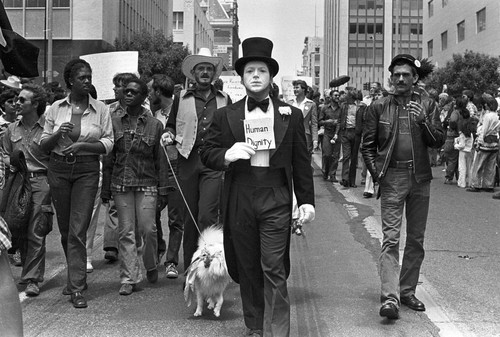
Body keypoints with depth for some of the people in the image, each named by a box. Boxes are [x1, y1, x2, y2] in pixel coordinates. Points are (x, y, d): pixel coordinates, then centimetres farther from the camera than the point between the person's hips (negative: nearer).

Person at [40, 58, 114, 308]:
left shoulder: (100, 109, 1)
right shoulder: (56, 108, 5)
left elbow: (108, 144, -1)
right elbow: (43, 144, 8)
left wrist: (82, 145, -15)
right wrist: (58, 134, -13)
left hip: (87, 170, -2)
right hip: (59, 169, 2)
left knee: (78, 230, -9)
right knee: (65, 229, 11)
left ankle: (76, 288, -5)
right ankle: (77, 276, 31)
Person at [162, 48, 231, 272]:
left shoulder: (224, 100, 15)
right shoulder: (181, 98, 12)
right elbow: (171, 126, 20)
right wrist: (169, 136, -1)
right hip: (188, 160, 1)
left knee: (207, 215, -13)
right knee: (190, 217, 5)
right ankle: (190, 268, 14)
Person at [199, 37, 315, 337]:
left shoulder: (291, 115, 7)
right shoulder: (226, 115, 9)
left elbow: (302, 163, 7)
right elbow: (206, 154, 7)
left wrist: (306, 200, 2)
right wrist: (227, 155, -14)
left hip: (276, 199, -2)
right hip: (239, 198, 2)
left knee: (274, 270, -6)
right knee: (247, 268, 10)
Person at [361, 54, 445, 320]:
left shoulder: (427, 106, 8)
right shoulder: (379, 107, 4)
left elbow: (439, 141, 2)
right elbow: (367, 145, 7)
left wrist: (423, 121, -14)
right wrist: (376, 172, -5)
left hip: (420, 178, 3)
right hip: (392, 178, -3)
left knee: (416, 239, 8)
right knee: (391, 239, -9)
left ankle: (407, 291, 20)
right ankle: (390, 297, -14)